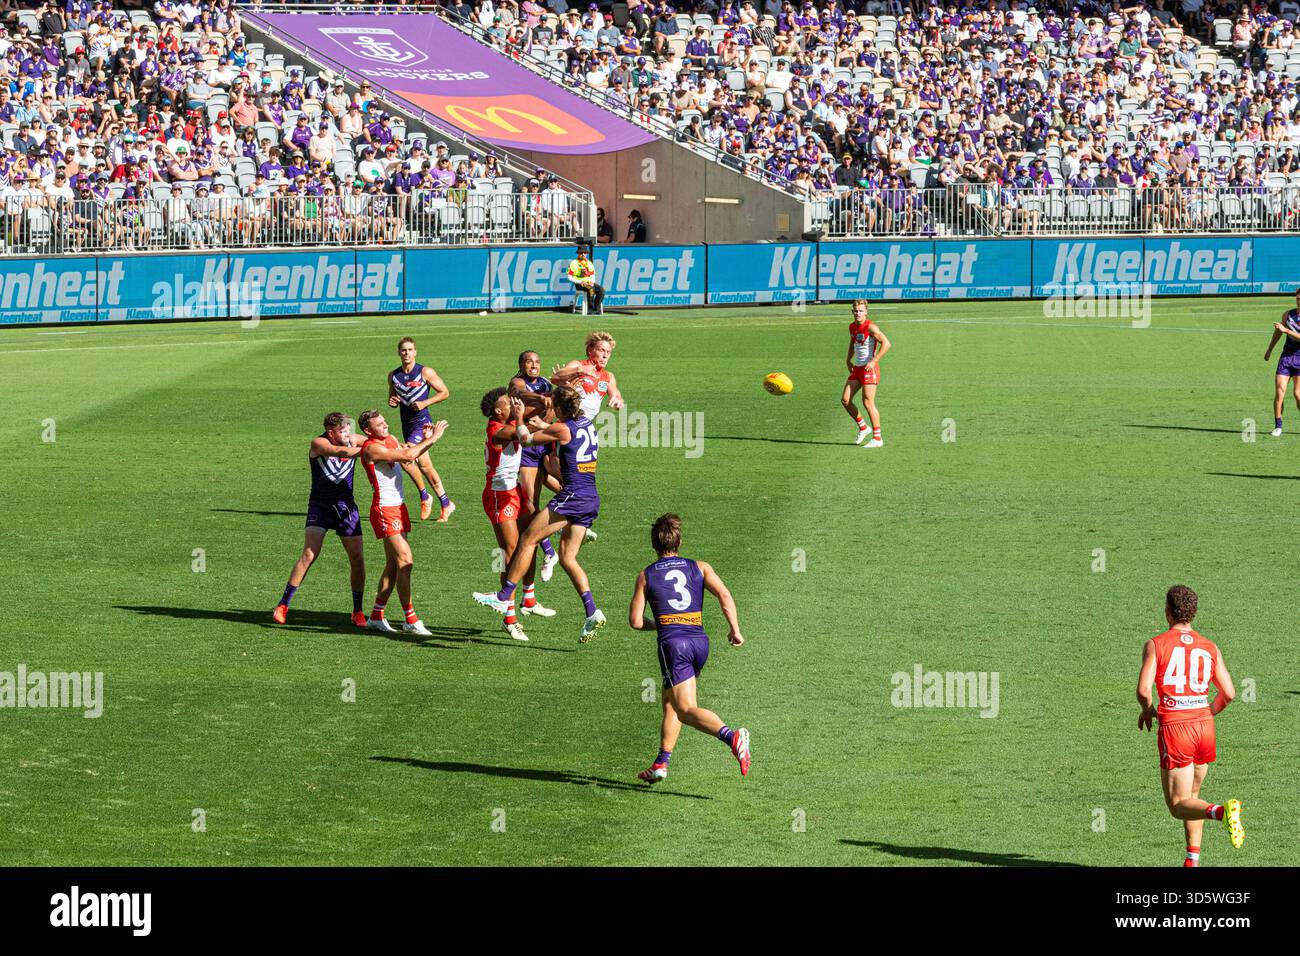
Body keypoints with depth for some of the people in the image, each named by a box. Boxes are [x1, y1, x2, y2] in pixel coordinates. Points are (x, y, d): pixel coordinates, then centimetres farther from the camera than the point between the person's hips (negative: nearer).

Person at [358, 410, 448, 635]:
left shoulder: (390, 440, 10)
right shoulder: (371, 448, -17)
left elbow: (410, 452, 20)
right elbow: (407, 456, -25)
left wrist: (426, 439, 2)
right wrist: (431, 439, -18)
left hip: (398, 507, 9)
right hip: (384, 509, -9)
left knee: (394, 564, 12)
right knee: (405, 560, -14)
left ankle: (376, 616, 20)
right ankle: (410, 620, -13)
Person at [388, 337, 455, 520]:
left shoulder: (425, 372, -7)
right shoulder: (393, 376, 8)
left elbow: (444, 393, -2)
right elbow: (393, 399, 21)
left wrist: (425, 403, -14)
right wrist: (392, 402, -3)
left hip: (421, 422, -6)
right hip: (407, 425, 6)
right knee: (424, 465, 9)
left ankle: (424, 496, -6)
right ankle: (445, 503, 20)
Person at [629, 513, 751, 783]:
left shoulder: (646, 576, 10)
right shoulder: (699, 568, 14)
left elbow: (635, 621, 7)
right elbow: (724, 595, -2)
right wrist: (735, 630, 3)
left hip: (672, 642, -4)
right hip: (700, 640, 4)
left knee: (686, 710, -11)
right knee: (670, 701, 21)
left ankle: (732, 737, -36)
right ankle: (661, 764, 18)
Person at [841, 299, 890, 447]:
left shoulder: (870, 327, -14)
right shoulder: (852, 327, 10)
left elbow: (886, 343, -22)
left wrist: (874, 361, -25)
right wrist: (848, 359, 19)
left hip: (869, 368, -8)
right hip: (857, 368, 8)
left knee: (868, 402, -10)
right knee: (845, 400, 3)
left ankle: (877, 438, -2)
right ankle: (862, 427, 22)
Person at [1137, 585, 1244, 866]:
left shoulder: (1155, 645, -4)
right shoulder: (1210, 648, 7)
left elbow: (1143, 690, -14)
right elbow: (1229, 694, 4)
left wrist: (1148, 711, 8)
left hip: (1174, 727, -5)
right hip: (1205, 727, 5)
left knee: (1179, 805, -1)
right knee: (1191, 796, 22)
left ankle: (1222, 811, -30)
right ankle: (1193, 860, 16)